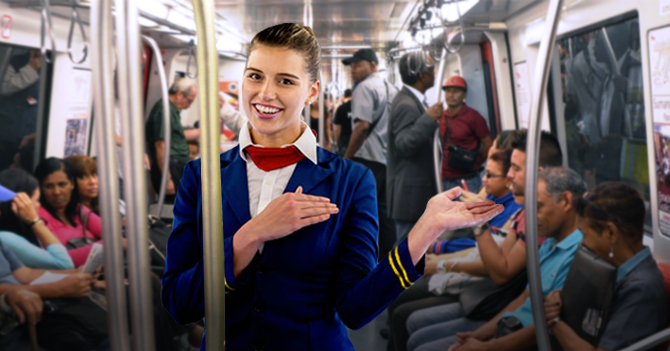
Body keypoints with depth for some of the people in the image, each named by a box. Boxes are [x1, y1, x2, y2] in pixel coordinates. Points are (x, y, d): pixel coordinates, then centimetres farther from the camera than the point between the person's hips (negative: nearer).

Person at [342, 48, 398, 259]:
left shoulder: (365, 87, -9)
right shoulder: (390, 89, 17)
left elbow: (363, 125, -19)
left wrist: (346, 158, -14)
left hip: (367, 158, -8)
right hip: (388, 158, 9)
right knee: (384, 211, 10)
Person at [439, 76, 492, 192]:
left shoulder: (473, 117, -5)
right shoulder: (441, 117, 8)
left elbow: (488, 145, -3)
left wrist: (472, 164, 4)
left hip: (467, 180, -5)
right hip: (445, 180, 5)